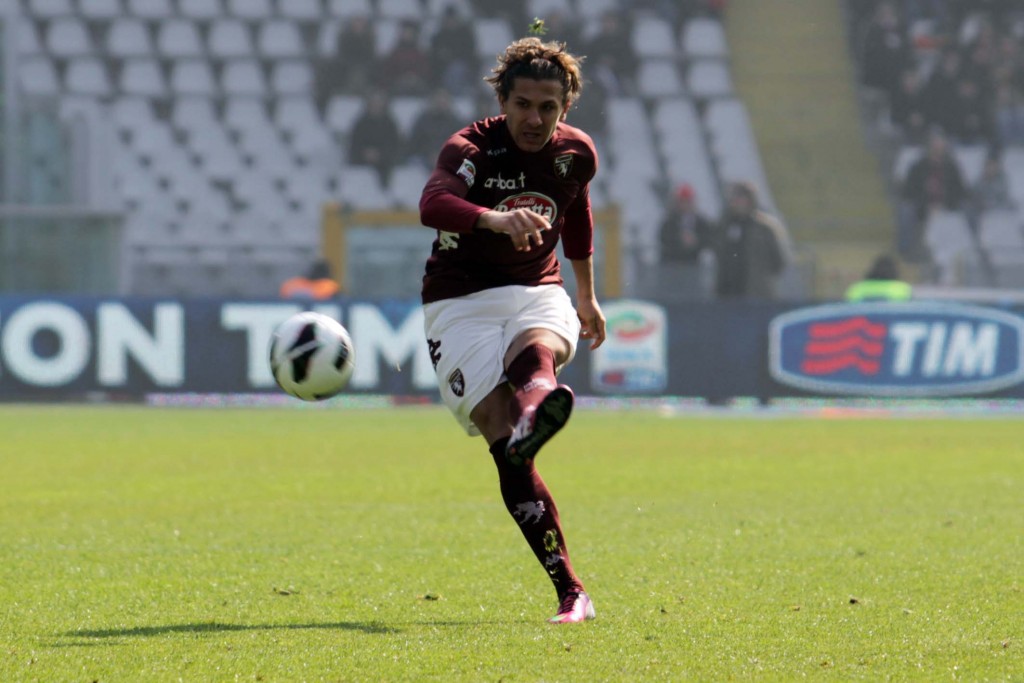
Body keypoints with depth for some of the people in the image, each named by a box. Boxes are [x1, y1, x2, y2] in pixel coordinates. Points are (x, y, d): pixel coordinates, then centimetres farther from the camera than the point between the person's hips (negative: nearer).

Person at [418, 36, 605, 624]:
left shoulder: (577, 153, 3)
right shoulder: (471, 150, -14)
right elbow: (434, 205, -37)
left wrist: (588, 296, 34)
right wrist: (495, 219, -57)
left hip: (537, 294, 3)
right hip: (461, 305, -3)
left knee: (539, 349, -38)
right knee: (510, 458, -18)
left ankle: (533, 411, -72)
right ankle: (571, 594, -21)